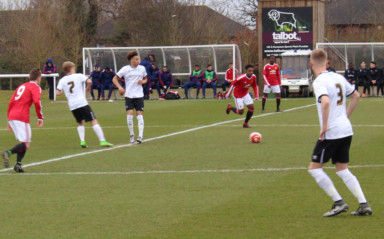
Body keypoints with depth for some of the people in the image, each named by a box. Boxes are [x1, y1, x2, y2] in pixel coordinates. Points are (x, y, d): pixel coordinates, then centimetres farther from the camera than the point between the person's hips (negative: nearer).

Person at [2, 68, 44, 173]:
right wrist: (40, 118, -9)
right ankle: (8, 152, -31)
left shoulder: (21, 86, 25)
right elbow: (37, 102, -14)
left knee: (22, 142, 16)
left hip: (11, 117, 8)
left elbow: (11, 102, 23)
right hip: (22, 118, -8)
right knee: (26, 144, -9)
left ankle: (18, 164, 1)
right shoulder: (35, 87, 4)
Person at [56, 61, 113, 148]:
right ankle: (102, 141, -12)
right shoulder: (79, 76, 2)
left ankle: (82, 141, 4)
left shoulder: (62, 80, 9)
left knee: (80, 123, 22)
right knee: (94, 121, -3)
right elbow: (89, 81, -13)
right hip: (82, 103, -4)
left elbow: (57, 93, 1)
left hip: (72, 105, 4)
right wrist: (88, 88, 7)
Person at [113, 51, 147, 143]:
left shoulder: (142, 68, 5)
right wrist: (120, 87, -13)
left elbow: (145, 79, 20)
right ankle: (132, 135, 8)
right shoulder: (125, 69, -2)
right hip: (129, 96, -1)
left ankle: (140, 136, -10)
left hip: (139, 96, 1)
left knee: (139, 115, -7)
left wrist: (143, 81, -4)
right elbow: (115, 79, 3)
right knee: (129, 115, -10)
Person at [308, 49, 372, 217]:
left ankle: (339, 202, -2)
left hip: (331, 133, -8)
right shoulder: (338, 77, 11)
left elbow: (325, 102, -33)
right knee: (342, 170, 15)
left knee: (314, 168, 3)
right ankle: (364, 205, 7)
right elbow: (356, 96, 24)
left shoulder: (319, 82, -15)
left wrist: (324, 126, -23)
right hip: (346, 130, 8)